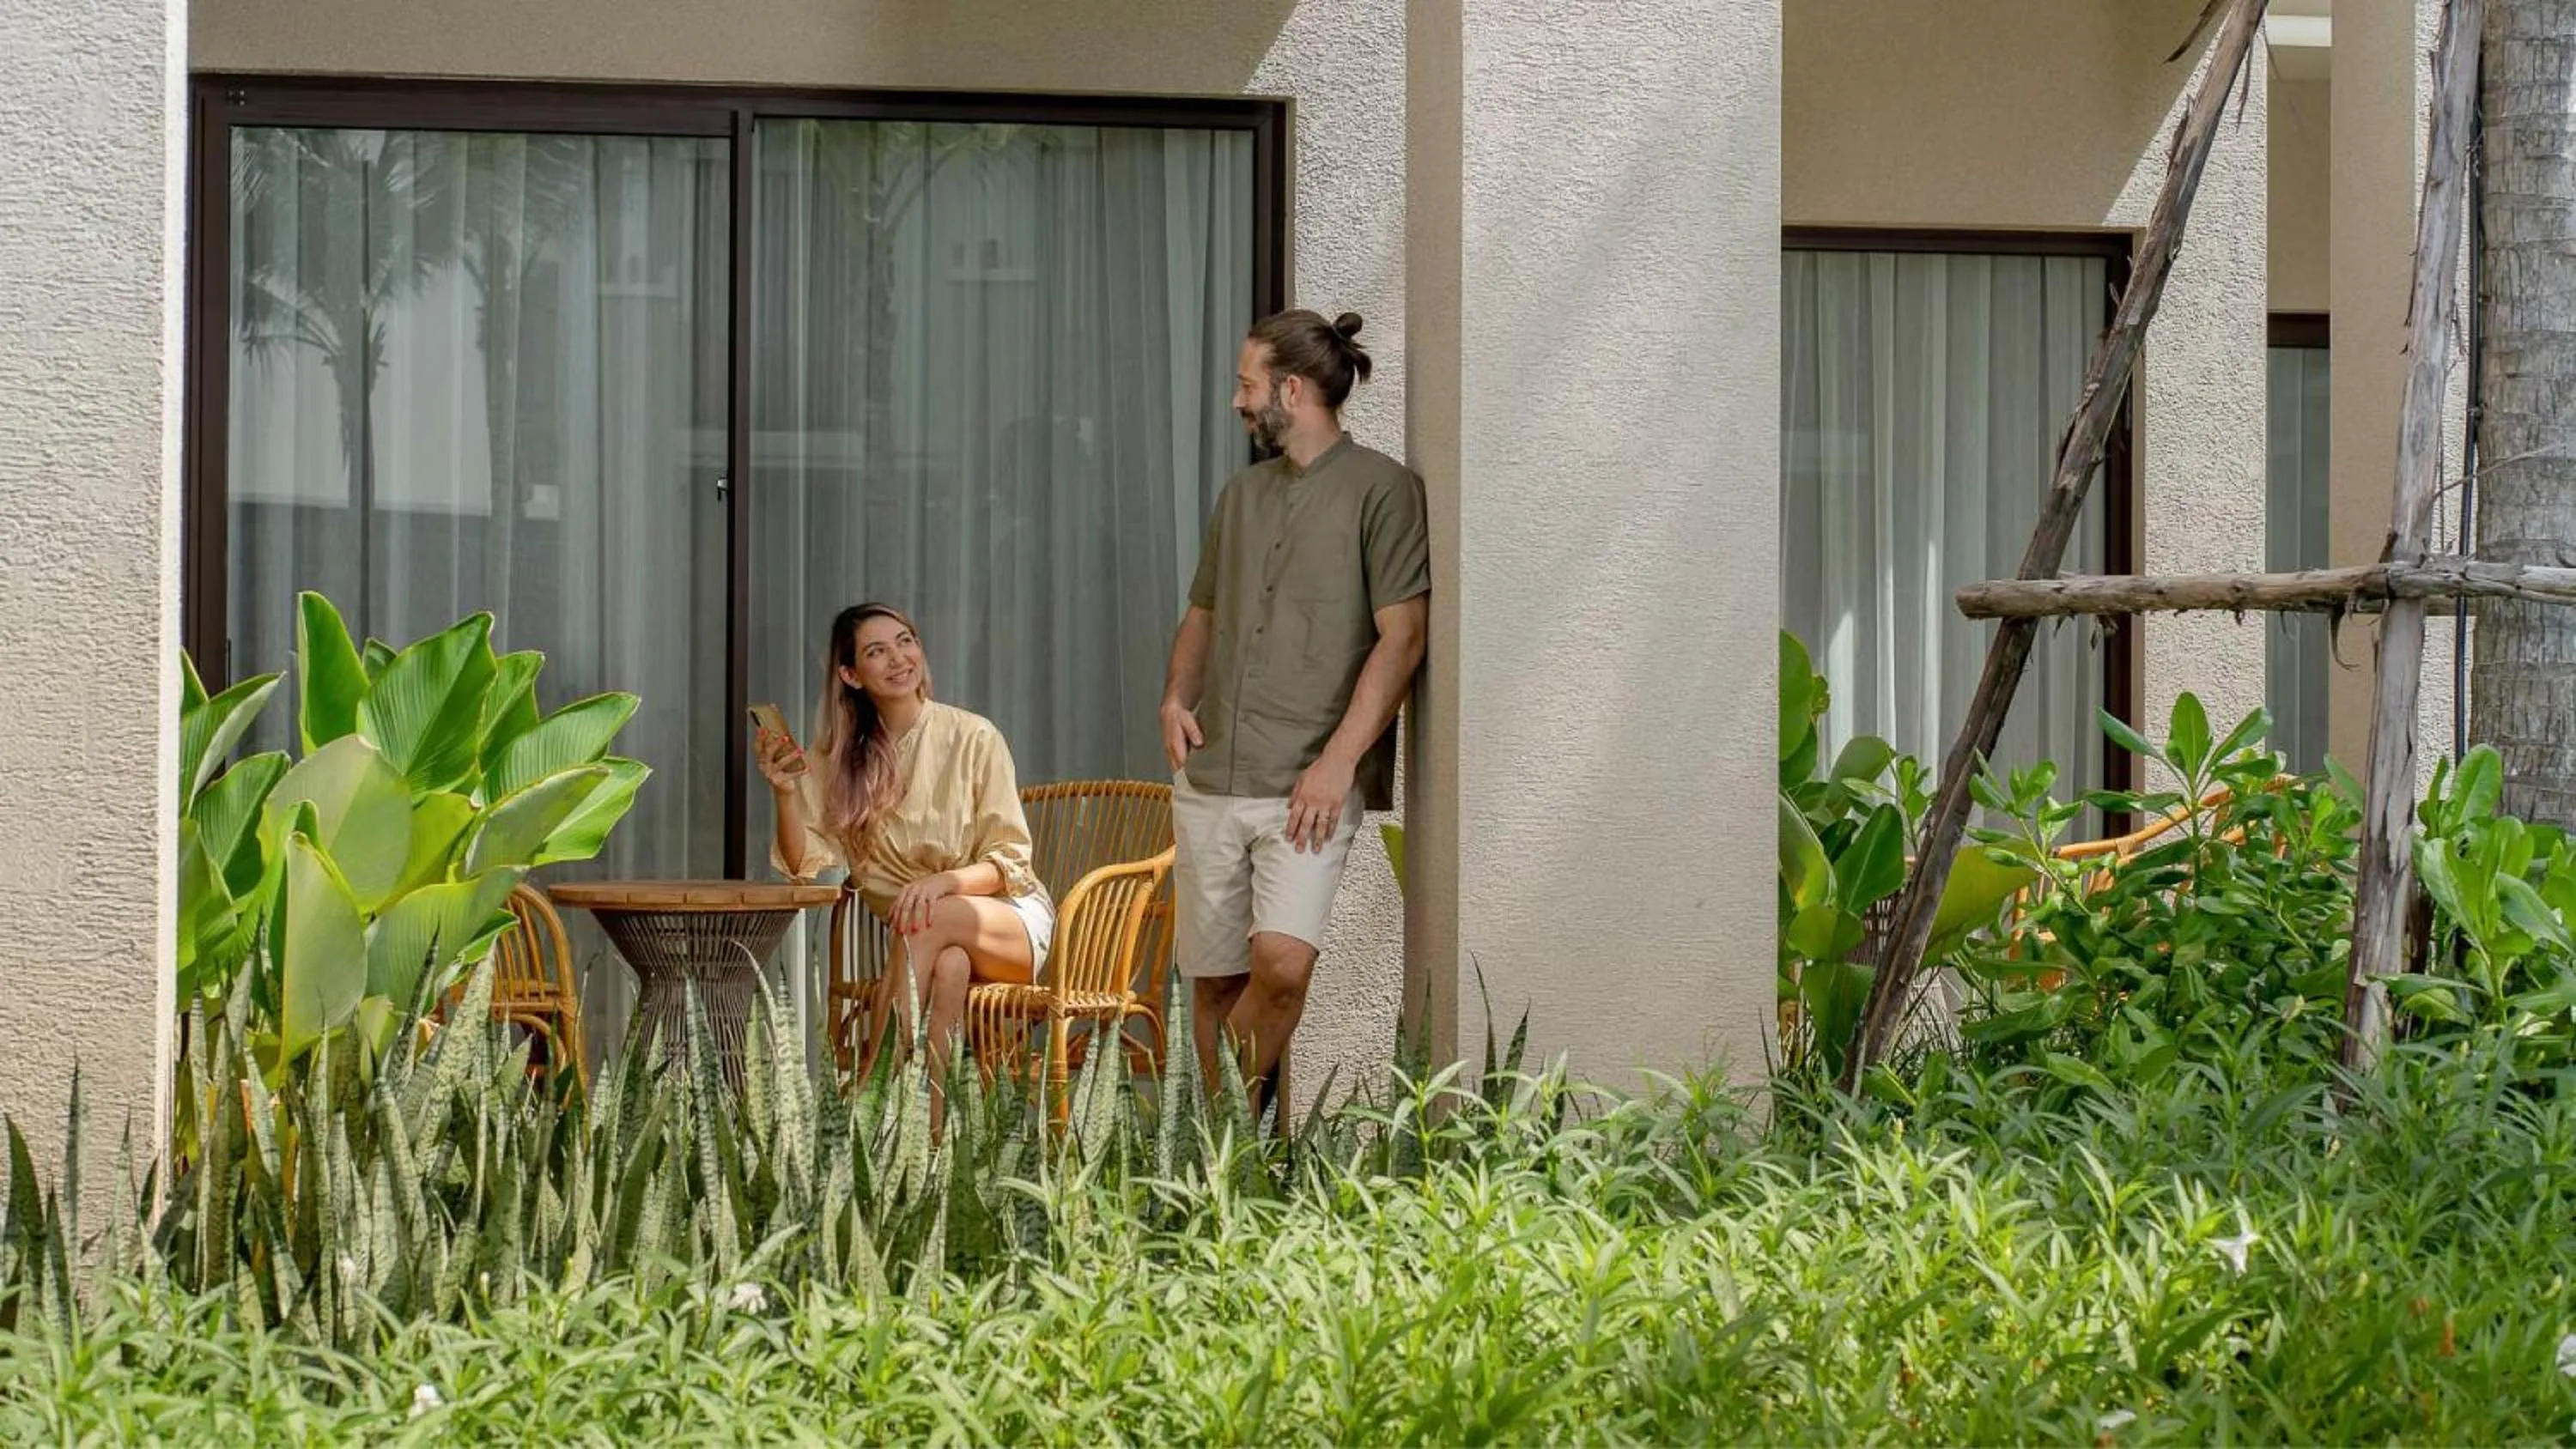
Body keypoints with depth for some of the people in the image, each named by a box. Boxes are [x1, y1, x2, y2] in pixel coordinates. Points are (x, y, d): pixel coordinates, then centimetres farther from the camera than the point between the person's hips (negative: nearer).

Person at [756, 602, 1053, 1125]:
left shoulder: (972, 737, -5)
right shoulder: (838, 758, 3)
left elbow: (1008, 860, -7)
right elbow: (807, 867, -3)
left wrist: (943, 882, -26)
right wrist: (784, 793, -20)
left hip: (1012, 926, -1)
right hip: (923, 938, 1)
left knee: (928, 919, -35)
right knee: (950, 965, -36)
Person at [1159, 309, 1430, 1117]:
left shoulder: (1380, 489, -4)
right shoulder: (1243, 495, 17)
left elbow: (1402, 635, -10)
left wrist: (1339, 758, -16)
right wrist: (1176, 697, 6)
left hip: (1308, 786, -6)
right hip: (1209, 778, 6)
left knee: (1283, 965, -22)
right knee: (1214, 981, 7)